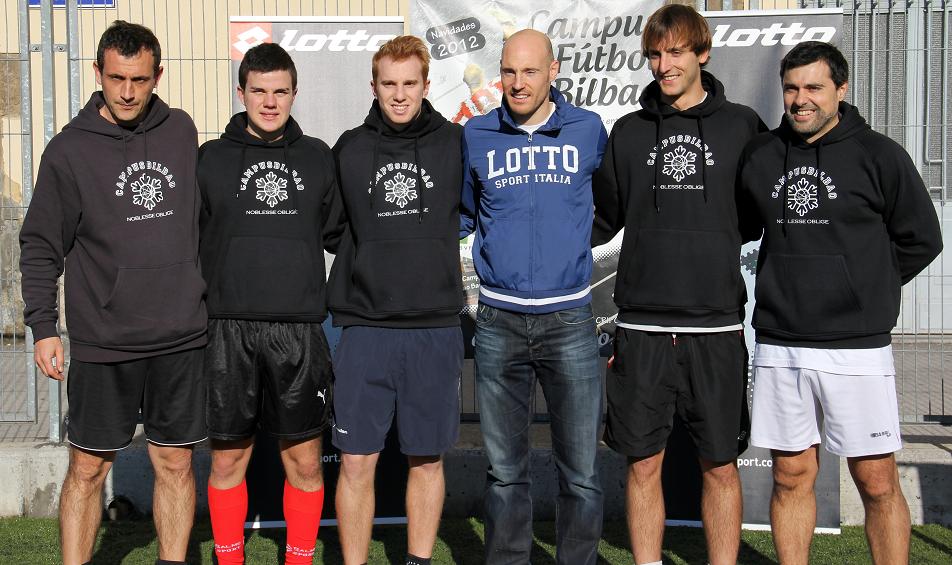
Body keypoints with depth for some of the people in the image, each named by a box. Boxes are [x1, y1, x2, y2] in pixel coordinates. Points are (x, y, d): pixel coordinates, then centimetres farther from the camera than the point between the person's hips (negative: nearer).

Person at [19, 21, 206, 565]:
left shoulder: (181, 131, 7)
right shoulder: (70, 148, -2)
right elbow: (41, 246, 2)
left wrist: (207, 299, 15)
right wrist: (43, 325, -4)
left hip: (181, 337, 3)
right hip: (101, 342, -2)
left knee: (176, 463, 9)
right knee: (88, 468, 4)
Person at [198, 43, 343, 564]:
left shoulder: (317, 158, 11)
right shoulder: (210, 159, 7)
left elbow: (339, 235, 17)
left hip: (299, 331, 1)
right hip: (229, 330, -1)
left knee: (304, 461, 5)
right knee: (228, 460, 7)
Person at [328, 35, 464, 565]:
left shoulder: (457, 143, 2)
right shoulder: (349, 149, 4)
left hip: (436, 328, 0)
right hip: (365, 328, 0)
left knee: (427, 459, 10)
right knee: (356, 461, 2)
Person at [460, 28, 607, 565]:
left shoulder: (588, 129, 3)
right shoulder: (476, 135, 6)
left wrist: (573, 239, 11)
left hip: (570, 319, -1)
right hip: (499, 321, 1)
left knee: (581, 471, 2)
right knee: (505, 469, 10)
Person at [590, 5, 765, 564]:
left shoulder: (742, 126, 4)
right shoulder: (628, 132, 8)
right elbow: (602, 220, 12)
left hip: (717, 329, -1)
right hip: (643, 328, 1)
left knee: (720, 465, 7)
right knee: (644, 463, 7)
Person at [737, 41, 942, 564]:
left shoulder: (878, 155, -2)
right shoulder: (759, 155, 6)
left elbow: (921, 240, 5)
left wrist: (865, 289, 5)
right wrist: (789, 284, 11)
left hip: (857, 347, -3)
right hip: (779, 348, 3)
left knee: (877, 483, 2)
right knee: (792, 476, 10)